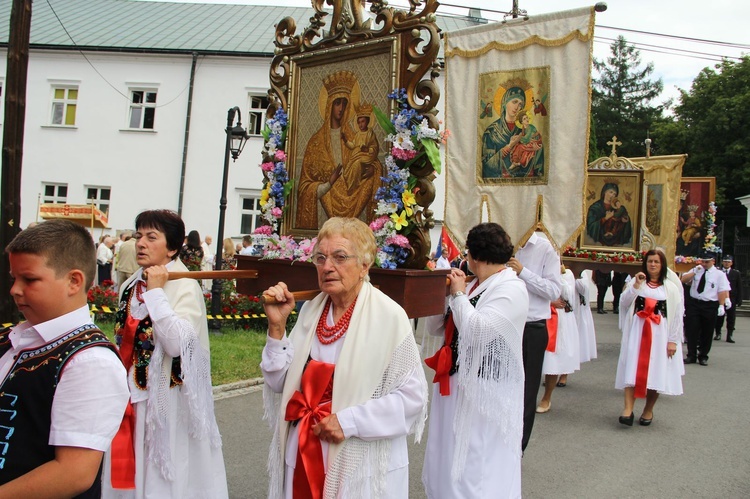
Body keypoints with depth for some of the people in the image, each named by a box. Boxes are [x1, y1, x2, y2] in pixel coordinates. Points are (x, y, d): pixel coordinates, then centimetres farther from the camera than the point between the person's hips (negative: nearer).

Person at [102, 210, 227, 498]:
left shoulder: (185, 287, -14)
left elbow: (177, 343, -27)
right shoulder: (131, 286, 8)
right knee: (127, 473, 16)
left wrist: (156, 291, -24)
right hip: (130, 398, 7)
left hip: (166, 402, -7)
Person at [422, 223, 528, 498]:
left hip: (485, 392, -8)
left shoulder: (512, 289, -13)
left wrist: (458, 294, -14)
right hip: (456, 384, 8)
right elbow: (435, 328, 12)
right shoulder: (472, 287, 11)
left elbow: (477, 331, -27)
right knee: (448, 463, 17)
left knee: (474, 470, 3)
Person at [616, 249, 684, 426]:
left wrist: (673, 340, -3)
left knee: (656, 372, 2)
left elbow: (677, 316, 3)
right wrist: (636, 285, -15)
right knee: (633, 369, -9)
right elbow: (624, 302, -3)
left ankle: (648, 410, 17)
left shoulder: (671, 288, 6)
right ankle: (628, 409, -14)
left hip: (659, 333, 0)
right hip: (637, 331, 0)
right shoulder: (636, 281, 9)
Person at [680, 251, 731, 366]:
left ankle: (703, 356, 21)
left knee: (707, 333, 7)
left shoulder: (719, 274, -2)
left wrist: (721, 306, -14)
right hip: (694, 304, 2)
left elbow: (723, 291, -7)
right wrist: (694, 272, -11)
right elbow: (683, 280, 0)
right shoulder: (696, 270, 8)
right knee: (692, 331, 1)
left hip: (710, 306, -2)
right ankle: (691, 356, 11)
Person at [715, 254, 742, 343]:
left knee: (731, 317, 1)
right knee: (719, 317, 7)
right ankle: (718, 333, 21)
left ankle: (729, 335, 5)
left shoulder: (736, 273, 5)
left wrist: (739, 299, 0)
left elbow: (739, 287, 5)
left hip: (731, 298, 1)